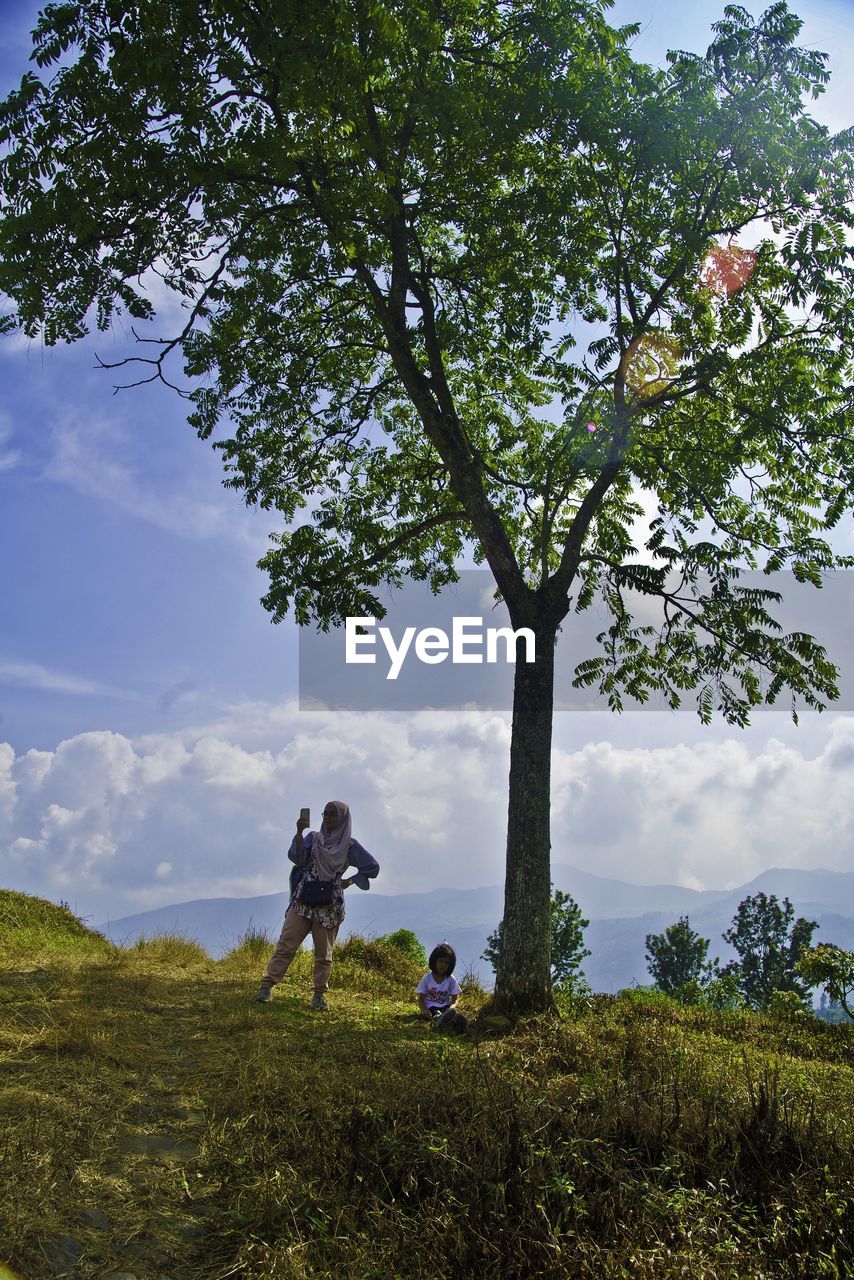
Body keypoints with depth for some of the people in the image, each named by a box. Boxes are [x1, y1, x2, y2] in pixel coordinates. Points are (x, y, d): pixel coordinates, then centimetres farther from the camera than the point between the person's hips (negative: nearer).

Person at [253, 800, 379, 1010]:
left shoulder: (350, 845, 5)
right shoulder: (312, 837, 8)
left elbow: (373, 868, 8)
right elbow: (296, 857, -8)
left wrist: (349, 881, 4)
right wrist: (299, 832, -19)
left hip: (329, 906, -1)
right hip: (303, 901, 1)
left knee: (323, 953, 3)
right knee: (285, 944, -5)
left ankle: (319, 995, 12)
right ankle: (267, 986, -5)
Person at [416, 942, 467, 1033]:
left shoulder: (451, 980, 7)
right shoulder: (427, 978, 4)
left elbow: (455, 1000, 4)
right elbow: (421, 1000, 3)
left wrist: (451, 1008, -21)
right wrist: (424, 1010, -21)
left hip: (446, 1008, 1)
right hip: (430, 1008, -1)